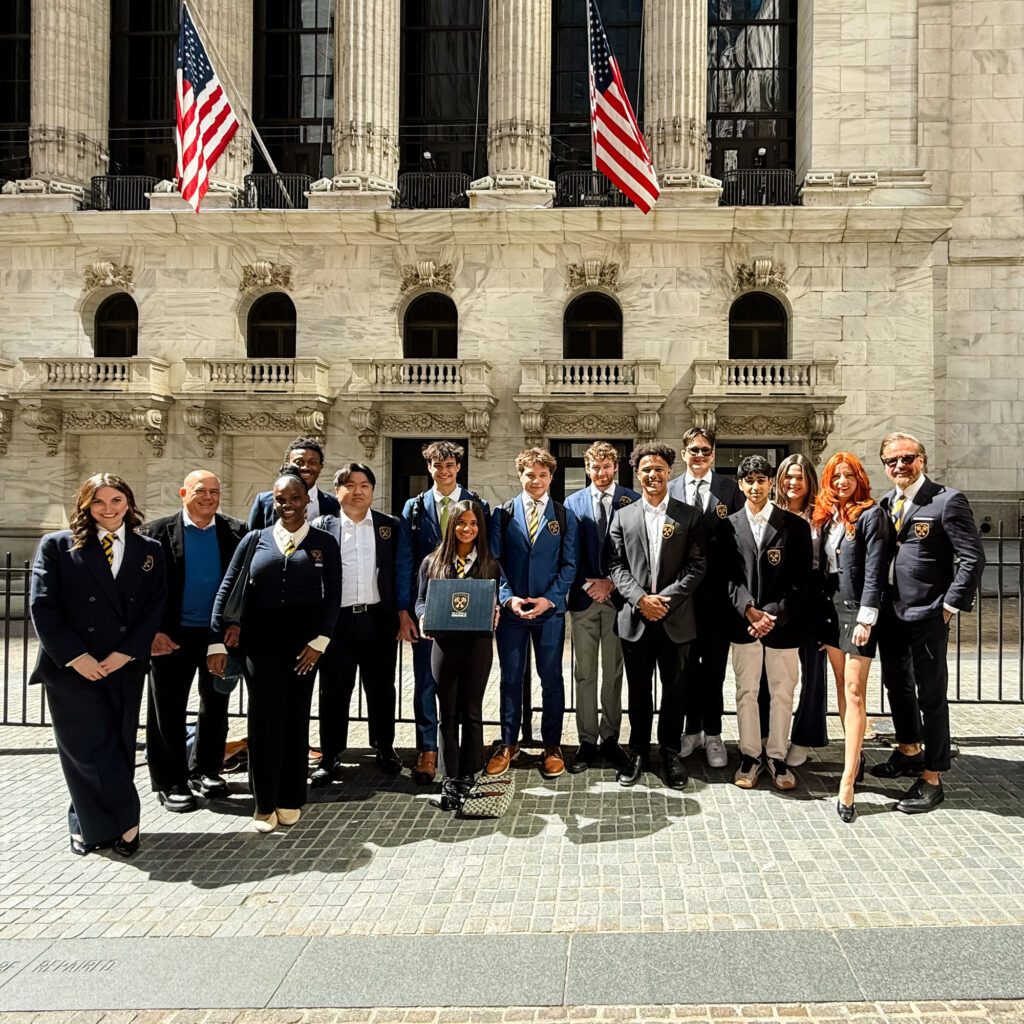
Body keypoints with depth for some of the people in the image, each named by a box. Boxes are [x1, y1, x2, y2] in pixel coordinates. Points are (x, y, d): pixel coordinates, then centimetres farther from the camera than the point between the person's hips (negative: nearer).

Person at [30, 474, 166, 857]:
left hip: (126, 669, 3)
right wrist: (75, 657, -13)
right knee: (89, 751, -1)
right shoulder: (57, 546, 1)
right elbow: (42, 607, -5)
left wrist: (126, 653, -10)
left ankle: (90, 826, 26)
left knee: (118, 751, 9)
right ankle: (123, 822, 16)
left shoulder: (149, 550, 8)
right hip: (72, 669, -2)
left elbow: (155, 606, 3)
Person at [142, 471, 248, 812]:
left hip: (221, 633, 3)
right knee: (168, 711, 6)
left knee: (216, 706, 14)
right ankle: (170, 781, 20)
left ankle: (205, 770, 32)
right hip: (174, 635, -2)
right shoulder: (157, 532, -4)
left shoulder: (236, 532, 1)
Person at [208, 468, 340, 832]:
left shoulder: (324, 543, 5)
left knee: (296, 714, 6)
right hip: (260, 636, 0)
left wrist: (320, 640, -9)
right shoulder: (255, 540, 7)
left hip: (304, 638, 0)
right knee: (267, 713, -6)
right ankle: (265, 802, 9)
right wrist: (218, 641, -3)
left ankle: (290, 800, 20)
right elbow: (227, 588, 4)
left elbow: (333, 596, 2)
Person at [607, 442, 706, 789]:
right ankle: (638, 753, 24)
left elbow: (697, 565, -3)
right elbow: (616, 566, 2)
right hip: (635, 619, 1)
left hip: (676, 620, -1)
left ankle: (670, 754, 23)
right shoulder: (623, 516, 7)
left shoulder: (689, 516, 2)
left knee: (675, 691, 8)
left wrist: (666, 598, -14)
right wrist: (640, 598, -13)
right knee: (639, 692, 11)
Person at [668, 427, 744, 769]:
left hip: (718, 591, -1)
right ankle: (692, 729, 26)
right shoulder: (670, 490, 4)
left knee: (714, 666, 6)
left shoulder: (729, 489, 1)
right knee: (687, 663, 12)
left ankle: (713, 734, 18)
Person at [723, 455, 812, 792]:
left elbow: (801, 579, -2)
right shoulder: (729, 525, 4)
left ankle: (777, 757, 19)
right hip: (744, 621, 1)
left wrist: (774, 614, -12)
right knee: (746, 692, 7)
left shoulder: (795, 526, 1)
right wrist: (749, 610, -13)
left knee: (782, 692, 6)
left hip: (784, 623, -1)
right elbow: (729, 576, 1)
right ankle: (750, 756, 19)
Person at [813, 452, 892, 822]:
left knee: (854, 694, -8)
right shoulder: (827, 516, 12)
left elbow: (874, 571, -13)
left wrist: (865, 618, -18)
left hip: (857, 610, -7)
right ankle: (855, 758, 25)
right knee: (842, 688, 12)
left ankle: (848, 781, -9)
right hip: (831, 608, 7)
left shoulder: (871, 515, -8)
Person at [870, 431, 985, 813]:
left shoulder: (947, 501, -11)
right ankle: (909, 751, 43)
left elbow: (973, 558, -12)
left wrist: (950, 606, -14)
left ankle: (931, 780, 16)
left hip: (927, 616, -7)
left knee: (930, 696, 4)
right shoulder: (885, 504, 8)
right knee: (896, 685, 21)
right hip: (890, 613, 7)